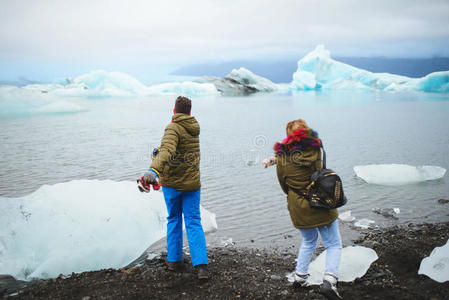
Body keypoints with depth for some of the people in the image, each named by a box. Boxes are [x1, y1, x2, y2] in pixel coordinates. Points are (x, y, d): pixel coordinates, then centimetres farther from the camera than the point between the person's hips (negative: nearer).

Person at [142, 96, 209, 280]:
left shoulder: (173, 128, -13)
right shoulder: (194, 128, 8)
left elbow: (167, 150, -33)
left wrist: (153, 170, -45)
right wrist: (160, 150, 32)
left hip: (172, 182, -4)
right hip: (192, 182, 4)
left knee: (174, 220, 15)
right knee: (193, 223, 5)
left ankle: (175, 260, 23)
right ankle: (201, 265, -6)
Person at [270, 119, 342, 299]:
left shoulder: (282, 160, -7)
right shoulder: (315, 148, -4)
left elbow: (285, 186, 4)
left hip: (298, 209, 2)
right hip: (322, 206, -2)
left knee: (309, 241, 27)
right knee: (334, 245, 10)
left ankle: (300, 275, 30)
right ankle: (329, 281, -7)